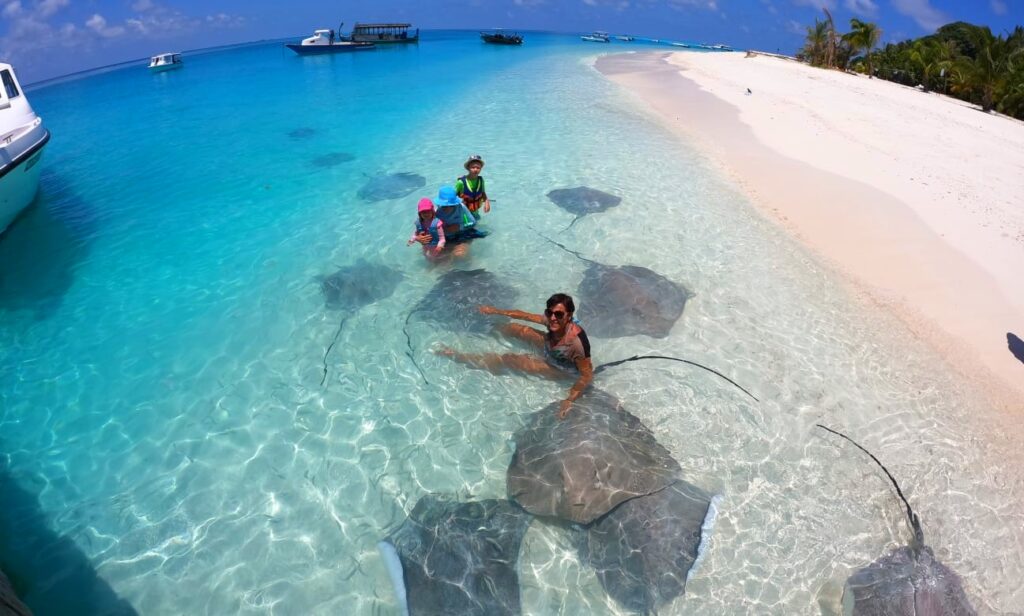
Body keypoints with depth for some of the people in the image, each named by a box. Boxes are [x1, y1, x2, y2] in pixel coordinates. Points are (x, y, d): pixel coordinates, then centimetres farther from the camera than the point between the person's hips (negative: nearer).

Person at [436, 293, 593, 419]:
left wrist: (569, 400, -42)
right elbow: (525, 315, -9)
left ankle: (456, 356, 9)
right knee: (513, 328, 11)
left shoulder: (576, 342, -43)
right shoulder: (551, 320, -25)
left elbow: (587, 375, -33)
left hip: (562, 369, -5)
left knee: (508, 360, -5)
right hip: (551, 349, 6)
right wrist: (496, 311, -2)